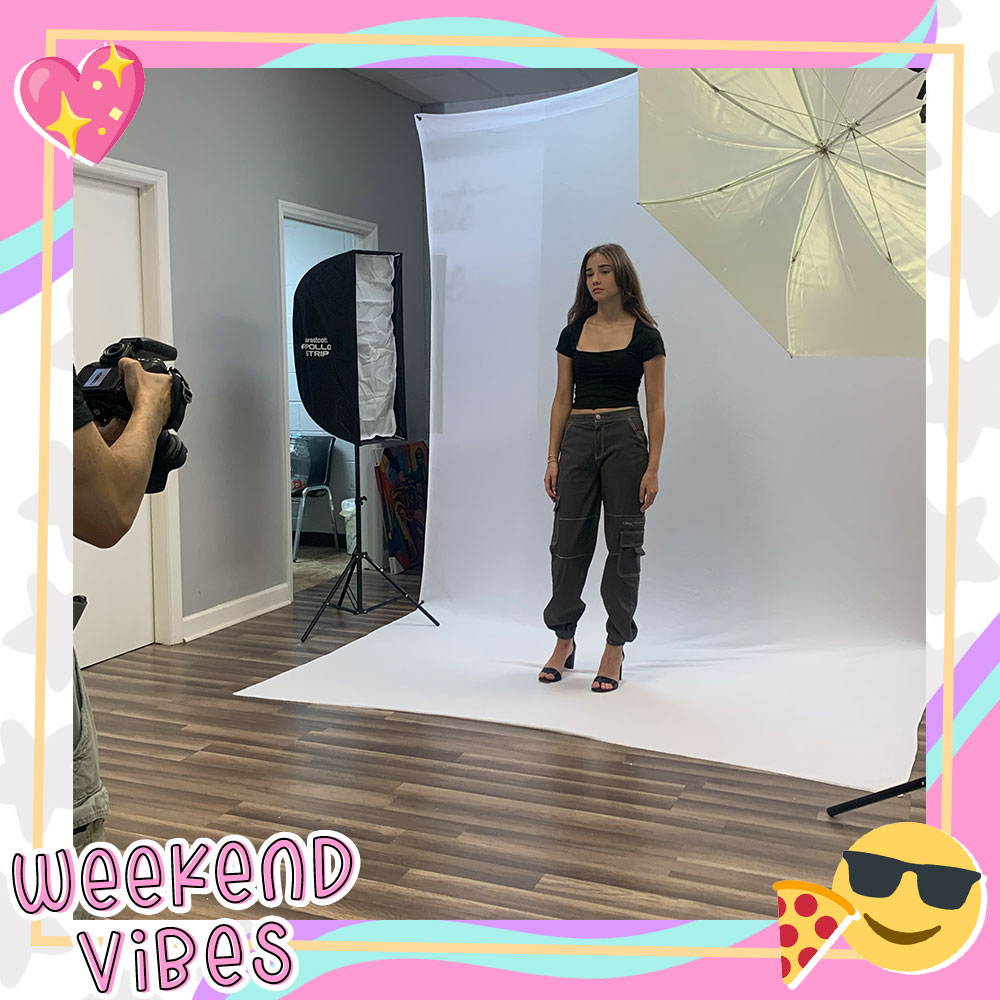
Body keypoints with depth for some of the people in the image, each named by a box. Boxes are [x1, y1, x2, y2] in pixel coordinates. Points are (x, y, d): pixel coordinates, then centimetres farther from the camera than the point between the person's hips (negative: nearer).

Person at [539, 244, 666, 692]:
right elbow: (562, 399, 9)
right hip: (578, 438, 3)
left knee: (623, 543, 2)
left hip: (625, 439, -3)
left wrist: (653, 467, -10)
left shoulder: (645, 336, -1)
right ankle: (564, 640, 22)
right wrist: (552, 458, 3)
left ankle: (615, 648, 13)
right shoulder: (573, 333, 9)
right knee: (569, 541, 5)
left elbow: (655, 407, -3)